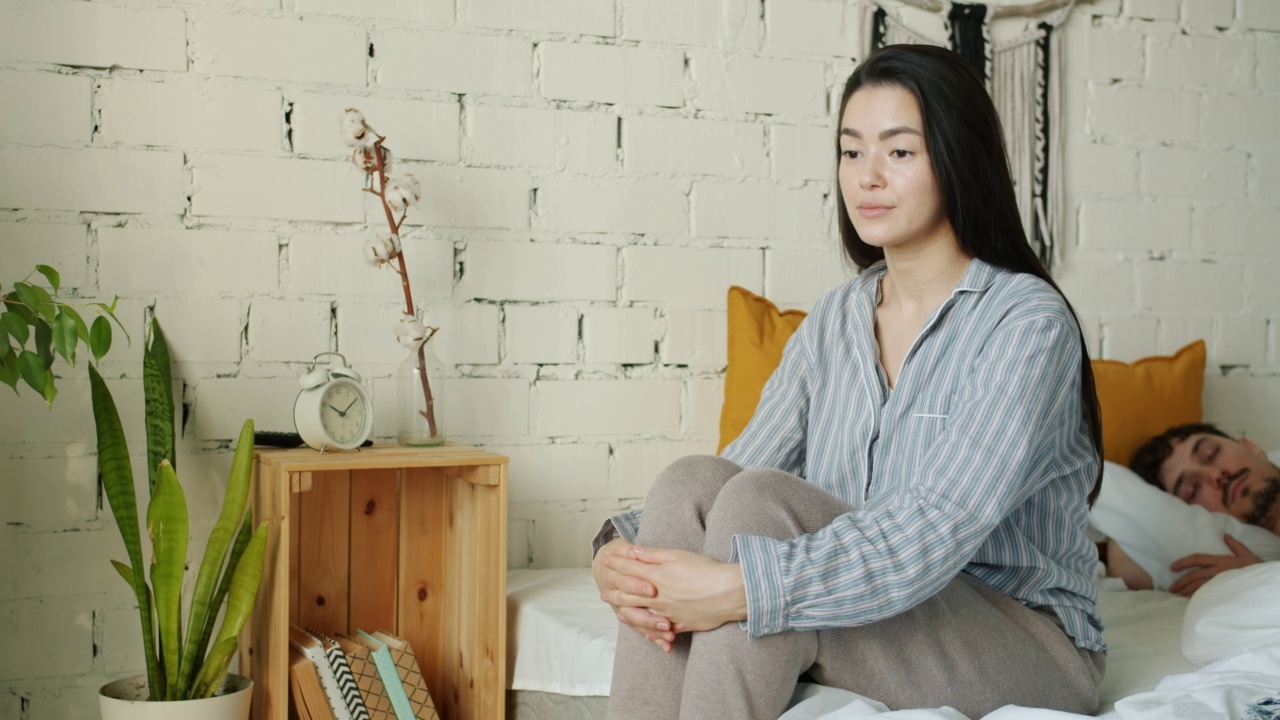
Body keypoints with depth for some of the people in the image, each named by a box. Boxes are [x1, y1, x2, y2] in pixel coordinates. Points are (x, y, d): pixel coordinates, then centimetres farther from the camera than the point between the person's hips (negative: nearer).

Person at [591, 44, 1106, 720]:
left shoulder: (1028, 320, -13)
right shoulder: (832, 322, 8)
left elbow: (938, 532, -26)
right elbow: (746, 465, -1)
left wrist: (742, 587, -37)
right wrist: (622, 550, -22)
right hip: (865, 615, 5)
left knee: (761, 502, -28)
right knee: (691, 481, -20)